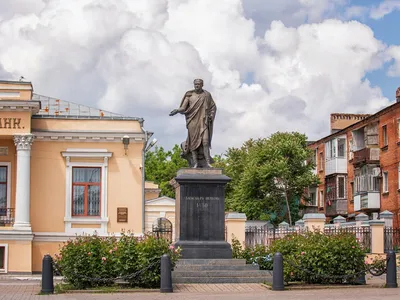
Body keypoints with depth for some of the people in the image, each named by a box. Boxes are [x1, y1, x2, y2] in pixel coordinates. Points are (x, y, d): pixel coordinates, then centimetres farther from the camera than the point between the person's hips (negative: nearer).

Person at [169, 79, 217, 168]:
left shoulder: (207, 95, 6)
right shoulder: (189, 95, 3)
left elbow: (213, 107, 13)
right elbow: (183, 108, -2)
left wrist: (211, 116, -4)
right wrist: (177, 110, -22)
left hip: (203, 121, 0)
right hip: (192, 121, 0)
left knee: (205, 140, -13)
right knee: (194, 141, -2)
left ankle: (207, 162, -12)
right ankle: (195, 163, 4)